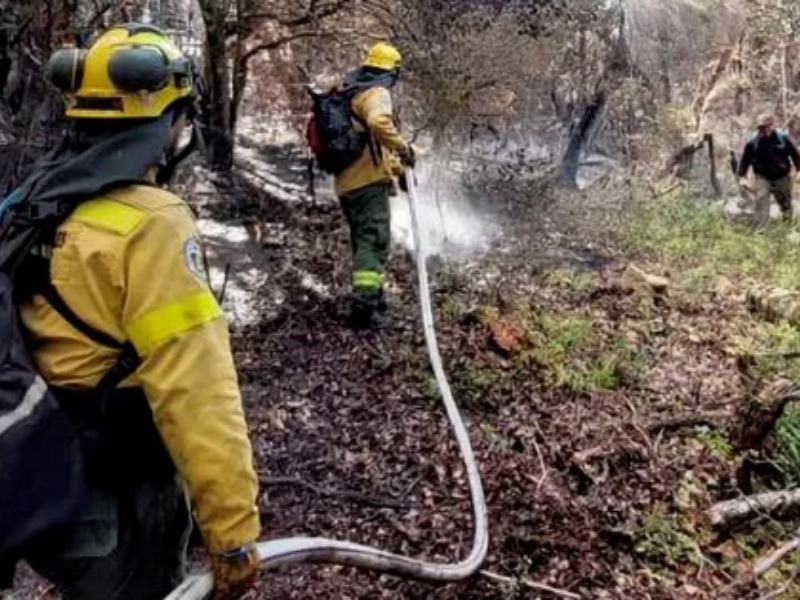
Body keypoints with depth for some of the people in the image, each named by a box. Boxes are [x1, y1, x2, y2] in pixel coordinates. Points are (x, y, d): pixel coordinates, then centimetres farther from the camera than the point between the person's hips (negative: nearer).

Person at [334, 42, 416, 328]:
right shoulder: (377, 93, -8)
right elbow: (378, 122, -31)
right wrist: (403, 148, -20)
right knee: (375, 240, -11)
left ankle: (371, 292, 32)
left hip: (345, 182, 9)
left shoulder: (347, 93, 19)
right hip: (369, 180, -9)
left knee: (363, 239, 20)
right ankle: (363, 302, -21)